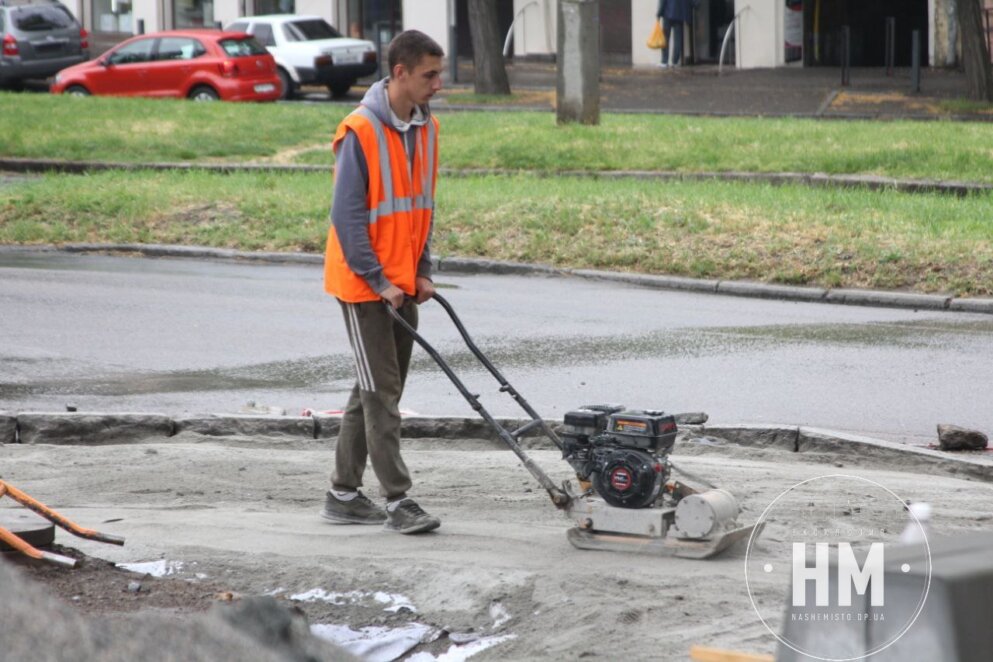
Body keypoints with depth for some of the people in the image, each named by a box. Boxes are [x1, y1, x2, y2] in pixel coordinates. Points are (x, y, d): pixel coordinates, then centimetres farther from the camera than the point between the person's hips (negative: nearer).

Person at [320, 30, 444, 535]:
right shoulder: (360, 132, -17)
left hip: (403, 286, 8)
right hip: (363, 285, -8)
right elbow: (347, 215, -17)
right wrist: (378, 281, -18)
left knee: (375, 392, 12)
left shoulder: (426, 129, 7)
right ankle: (398, 501, -5)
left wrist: (422, 272, 7)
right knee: (381, 393, -7)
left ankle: (344, 494, 21)